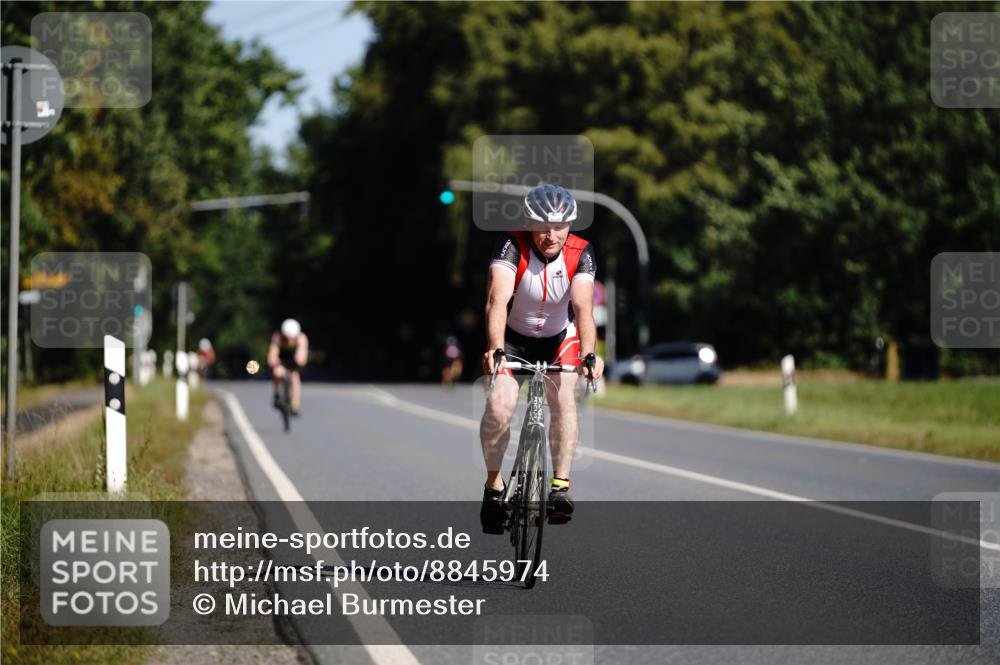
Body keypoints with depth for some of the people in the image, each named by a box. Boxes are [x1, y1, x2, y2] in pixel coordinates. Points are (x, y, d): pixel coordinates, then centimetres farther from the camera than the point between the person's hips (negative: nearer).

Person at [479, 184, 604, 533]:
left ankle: (560, 485, -14)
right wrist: (494, 349, -55)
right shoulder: (512, 246, -27)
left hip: (559, 338, 1)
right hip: (513, 337, -1)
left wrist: (589, 354, -50)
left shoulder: (580, 253, -23)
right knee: (499, 405, -20)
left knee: (564, 397, -24)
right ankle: (494, 485, 0)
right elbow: (497, 299, -40)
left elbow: (583, 307, -33)